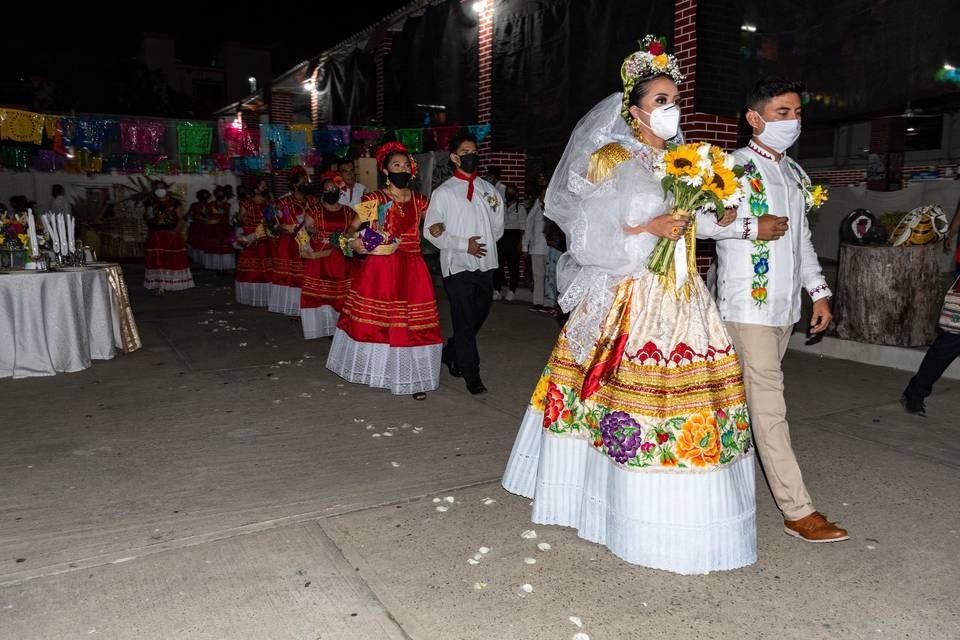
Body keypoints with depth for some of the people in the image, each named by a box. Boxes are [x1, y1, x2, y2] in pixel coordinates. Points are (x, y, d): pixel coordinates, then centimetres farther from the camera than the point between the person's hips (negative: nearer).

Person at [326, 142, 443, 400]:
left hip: (412, 269, 2)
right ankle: (377, 369, 25)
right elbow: (353, 226, -3)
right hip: (379, 267, -2)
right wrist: (353, 241, -22)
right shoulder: (374, 199, -1)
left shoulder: (419, 201, 8)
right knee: (377, 318, 5)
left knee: (412, 322, 1)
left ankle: (413, 377, 9)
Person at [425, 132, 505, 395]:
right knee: (464, 322, -1)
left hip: (485, 264, 5)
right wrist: (464, 244, -13)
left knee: (478, 317, 14)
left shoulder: (489, 189, 13)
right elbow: (432, 232, -4)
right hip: (458, 265, -5)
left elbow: (497, 226, 19)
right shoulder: (444, 192, 0)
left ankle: (450, 354, 37)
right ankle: (472, 376, 9)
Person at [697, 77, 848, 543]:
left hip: (784, 304, 8)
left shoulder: (794, 173, 18)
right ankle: (797, 511, -3)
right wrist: (752, 227, -17)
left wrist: (819, 292, 18)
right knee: (768, 402, -7)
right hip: (748, 304, -8)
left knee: (753, 396, 13)